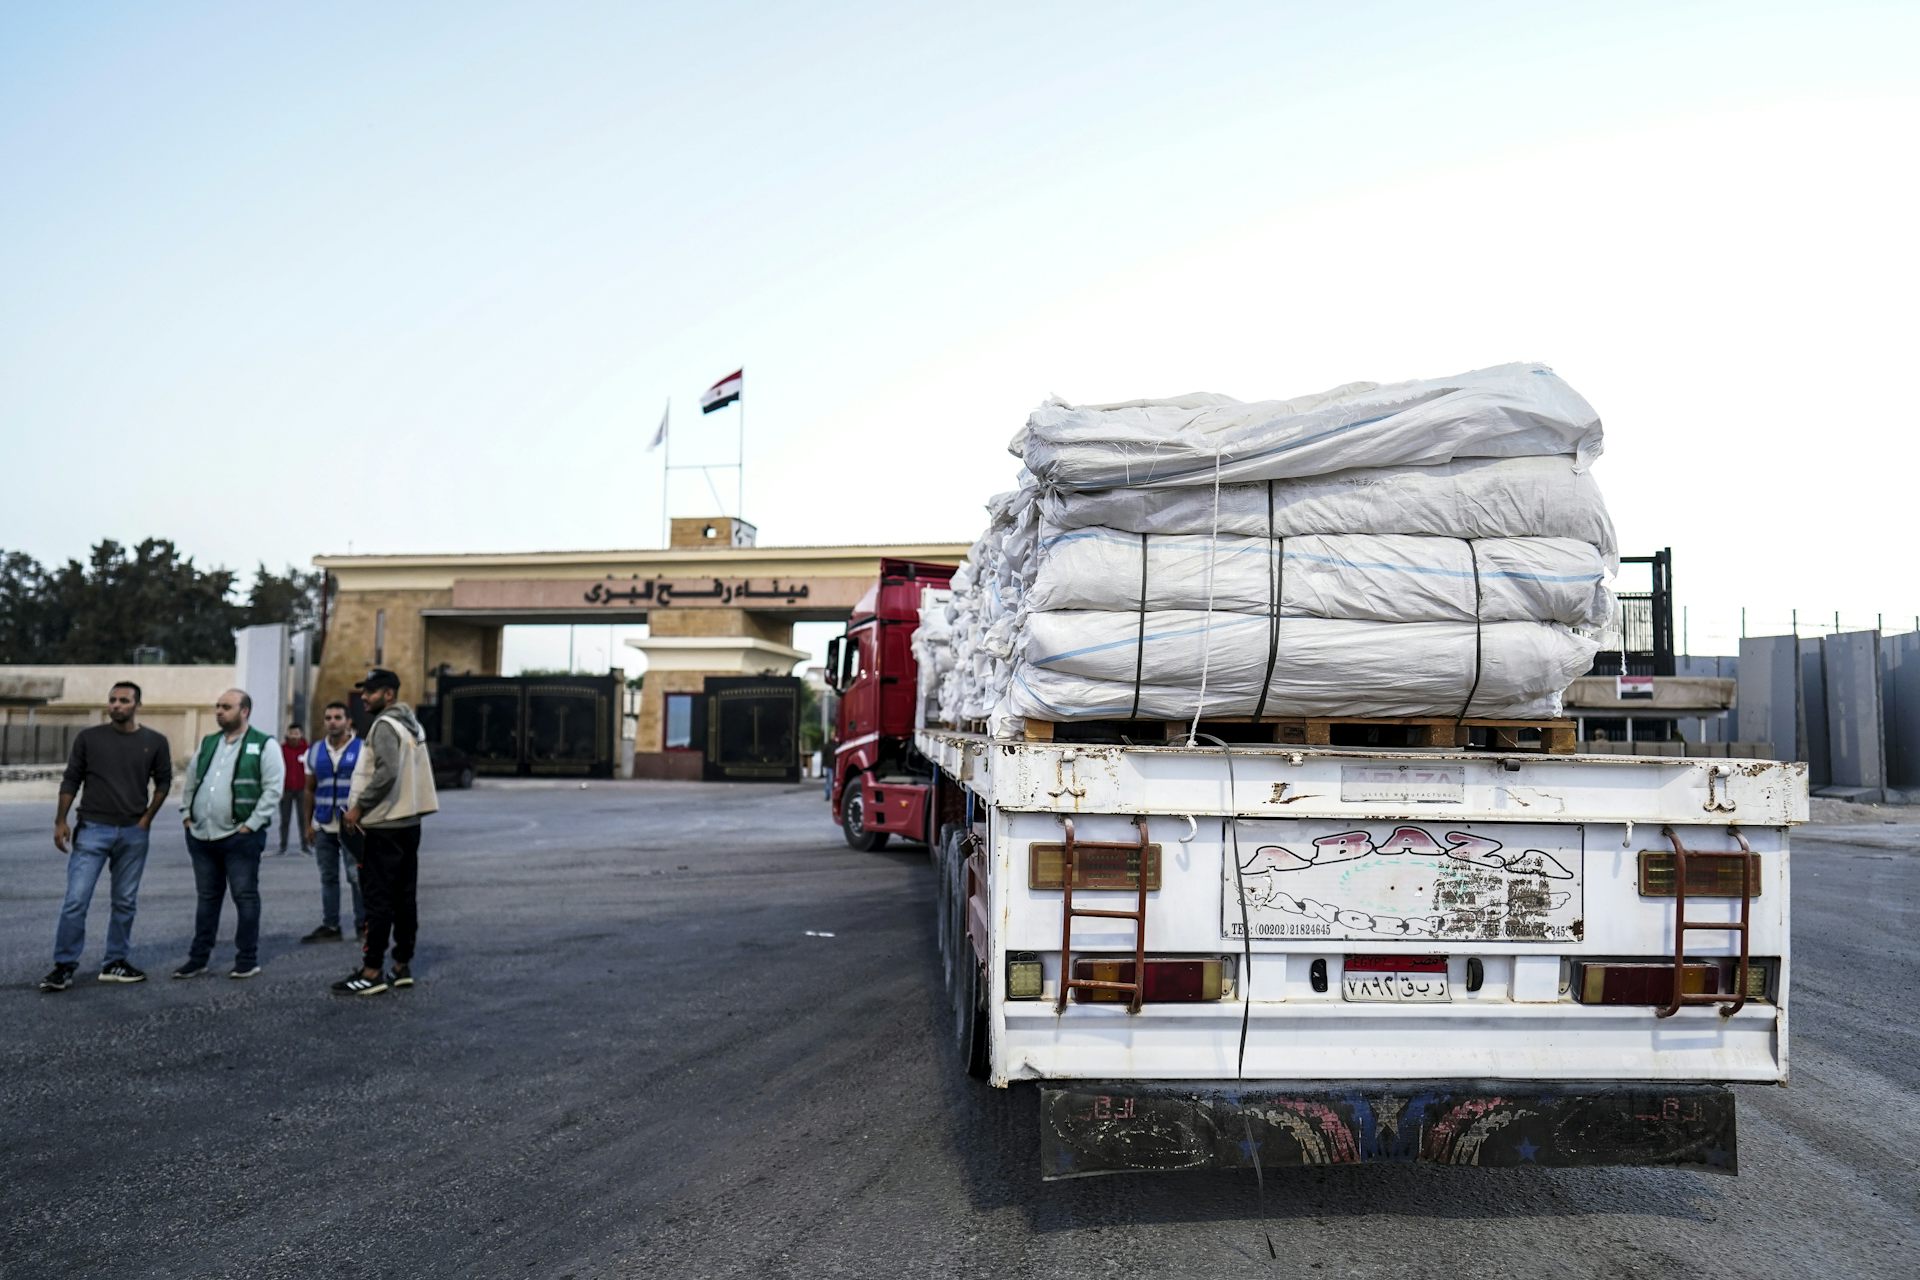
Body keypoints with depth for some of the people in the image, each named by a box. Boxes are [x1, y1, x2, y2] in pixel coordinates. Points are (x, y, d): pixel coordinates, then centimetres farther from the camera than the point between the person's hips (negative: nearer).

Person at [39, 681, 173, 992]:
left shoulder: (155, 742, 3)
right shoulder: (88, 738, 0)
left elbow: (163, 782, 11)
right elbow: (71, 781, 3)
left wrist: (147, 818, 3)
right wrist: (60, 821, -2)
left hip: (133, 834, 2)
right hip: (92, 829, -2)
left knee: (125, 902, 8)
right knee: (76, 900, -7)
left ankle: (115, 962, 18)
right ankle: (64, 966, 2)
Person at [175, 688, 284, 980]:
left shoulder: (264, 746, -5)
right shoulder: (208, 743, 15)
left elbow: (273, 789, -11)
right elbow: (191, 780, 23)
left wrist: (251, 825, -15)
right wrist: (186, 814, 11)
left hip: (240, 837, -6)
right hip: (201, 836, 6)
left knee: (245, 898, 0)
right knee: (207, 897, 13)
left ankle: (247, 960, 7)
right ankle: (198, 958, 21)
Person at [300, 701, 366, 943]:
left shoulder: (362, 749, -2)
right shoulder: (315, 752, 10)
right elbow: (309, 790, 14)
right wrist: (308, 824, 10)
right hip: (323, 826, 4)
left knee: (356, 876, -5)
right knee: (328, 878, 10)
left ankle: (363, 924, 5)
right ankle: (330, 926, 17)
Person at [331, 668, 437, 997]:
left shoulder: (385, 725, -13)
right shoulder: (412, 724, 16)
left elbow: (386, 772, -25)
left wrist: (359, 807, -16)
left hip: (384, 826, -9)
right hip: (410, 821, 9)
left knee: (378, 900, -6)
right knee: (404, 898, 11)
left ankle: (371, 972, -4)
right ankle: (403, 966, 16)